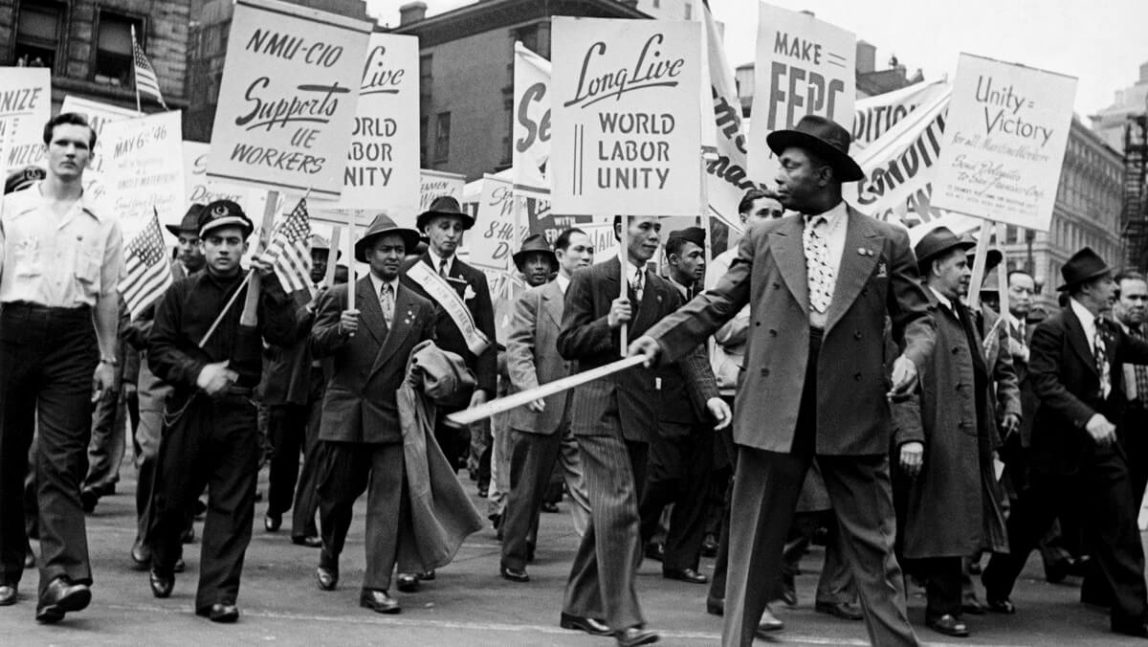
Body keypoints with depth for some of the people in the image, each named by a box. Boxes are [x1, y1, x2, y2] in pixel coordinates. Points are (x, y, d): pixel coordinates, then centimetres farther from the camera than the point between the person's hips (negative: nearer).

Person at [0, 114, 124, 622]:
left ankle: (61, 576, -17)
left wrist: (108, 358, 8)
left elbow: (107, 296, 13)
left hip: (73, 339, 0)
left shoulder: (103, 226, 12)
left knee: (61, 464, -8)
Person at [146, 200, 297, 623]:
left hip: (239, 412, -1)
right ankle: (162, 565, 41)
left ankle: (218, 594, 4)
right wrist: (197, 372, -15)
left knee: (232, 506, -3)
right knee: (172, 497, 13)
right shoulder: (182, 293, 6)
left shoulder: (257, 292, 5)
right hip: (188, 408, 1)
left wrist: (271, 283, -16)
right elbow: (158, 350, 1)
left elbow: (284, 335, -11)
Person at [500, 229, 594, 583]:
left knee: (588, 485, -5)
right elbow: (517, 348, -5)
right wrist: (530, 388, -19)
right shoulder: (533, 299, 3)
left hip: (585, 410, 2)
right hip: (541, 409, -1)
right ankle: (513, 557, 22)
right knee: (527, 489, 9)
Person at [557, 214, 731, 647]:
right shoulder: (589, 280, 0)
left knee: (610, 512, 11)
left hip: (640, 413, 5)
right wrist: (607, 323, -18)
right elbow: (566, 345, -3)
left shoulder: (665, 293, 12)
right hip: (598, 410, -5)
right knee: (618, 506, -15)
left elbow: (688, 349, 5)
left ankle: (580, 608, 23)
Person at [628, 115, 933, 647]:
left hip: (854, 416, -1)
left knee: (873, 545, 7)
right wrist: (658, 339, -6)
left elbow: (916, 317, 9)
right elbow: (716, 303, 7)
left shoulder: (887, 242, 5)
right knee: (753, 543, 7)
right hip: (773, 414, 1)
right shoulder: (763, 239, 9)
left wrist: (911, 356, -11)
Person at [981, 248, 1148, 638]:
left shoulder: (1110, 333, 8)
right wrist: (1086, 417, -31)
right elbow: (1045, 384, -22)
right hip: (1061, 444, -6)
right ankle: (995, 588, 29)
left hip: (1102, 442, 6)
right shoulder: (1052, 330, -14)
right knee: (1029, 522, 9)